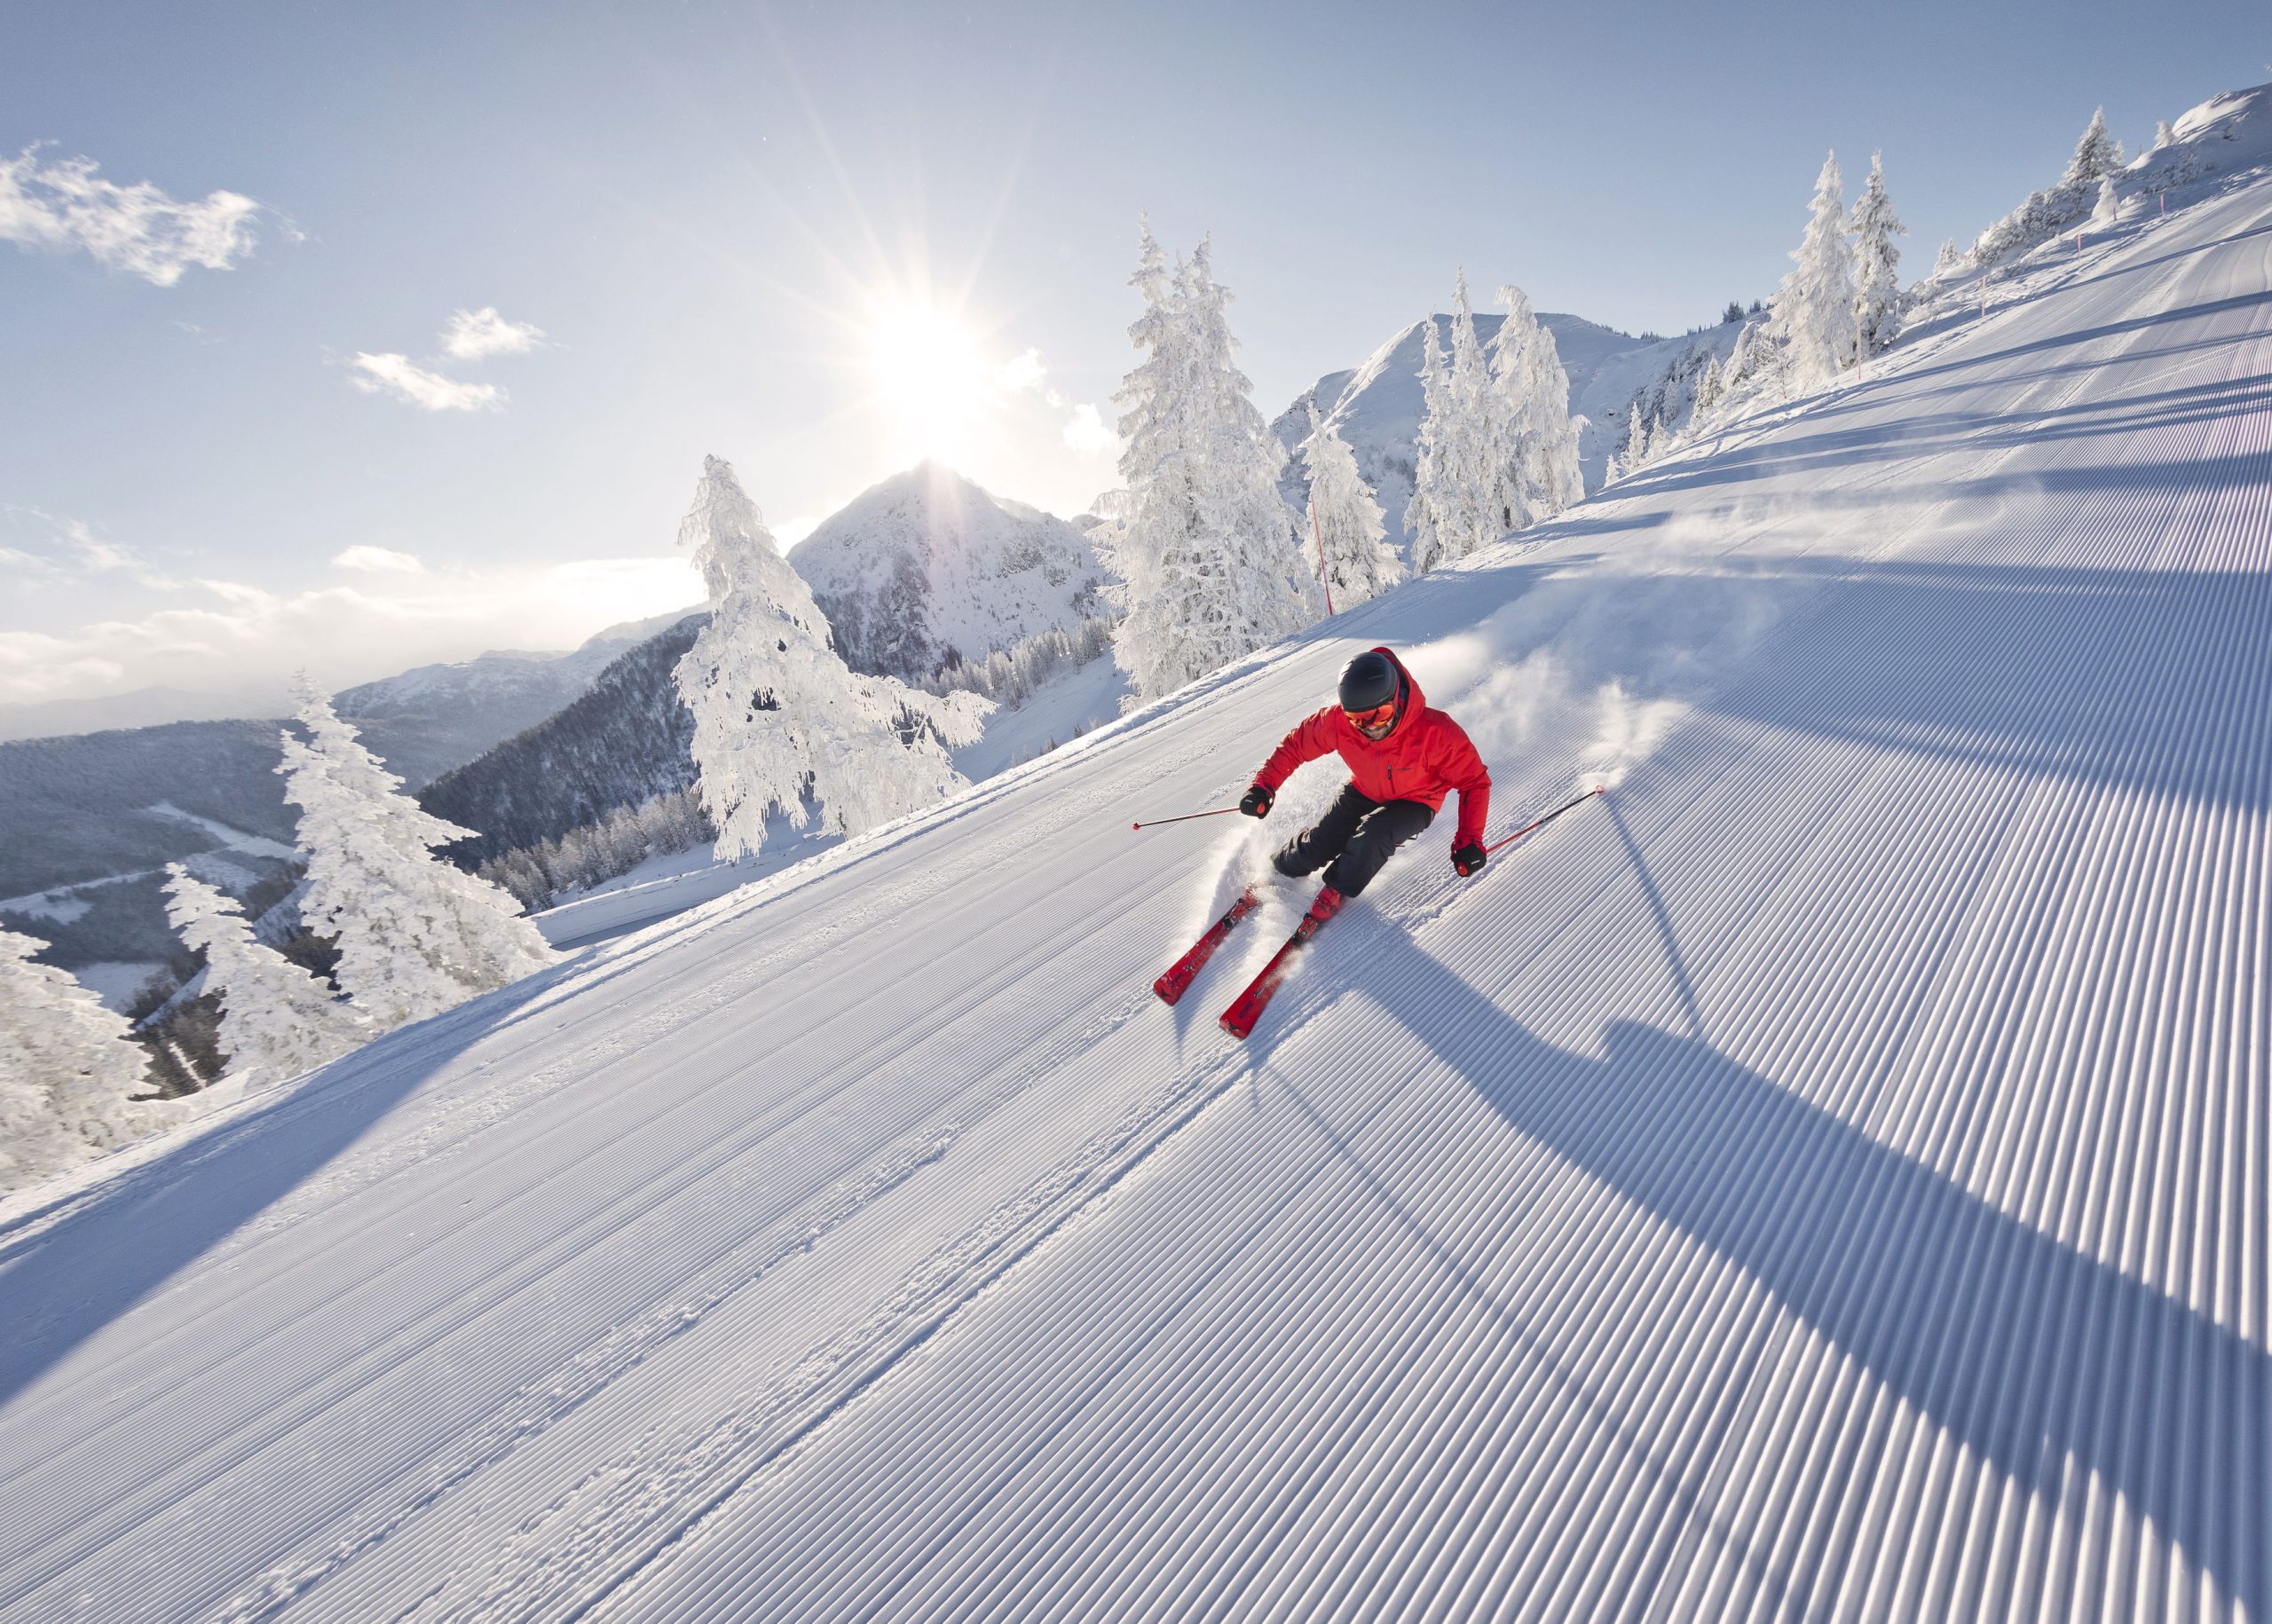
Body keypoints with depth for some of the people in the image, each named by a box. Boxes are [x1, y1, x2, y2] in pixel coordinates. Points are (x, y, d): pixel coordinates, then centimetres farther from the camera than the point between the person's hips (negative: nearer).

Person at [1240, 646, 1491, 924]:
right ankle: (1276, 872, 23)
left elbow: (1474, 781, -24)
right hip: (1364, 792, 2)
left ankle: (1339, 889, 0)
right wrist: (1264, 786, -23)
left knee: (1374, 833, -31)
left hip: (1414, 802, -2)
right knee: (1318, 843, -12)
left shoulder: (1436, 732, -36)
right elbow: (1295, 745, -12)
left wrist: (1468, 840, -34)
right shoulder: (1337, 722, -29)